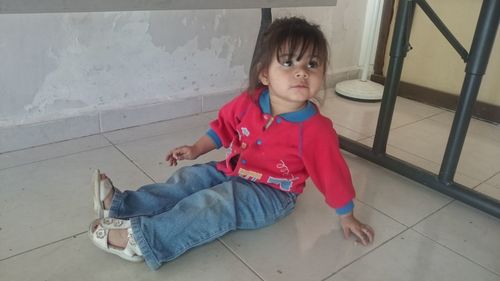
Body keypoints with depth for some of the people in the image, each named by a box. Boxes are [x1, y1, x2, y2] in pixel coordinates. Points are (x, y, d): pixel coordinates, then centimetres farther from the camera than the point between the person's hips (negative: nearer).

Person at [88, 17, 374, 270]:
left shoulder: (316, 130, -24)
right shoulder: (249, 102, -11)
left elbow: (334, 174, -12)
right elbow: (224, 125, 9)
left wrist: (348, 217, -3)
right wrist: (196, 149, 5)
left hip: (271, 194, -6)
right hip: (232, 173, 7)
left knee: (216, 203, -27)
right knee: (189, 178, -4)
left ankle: (141, 240, -31)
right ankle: (121, 205, -6)